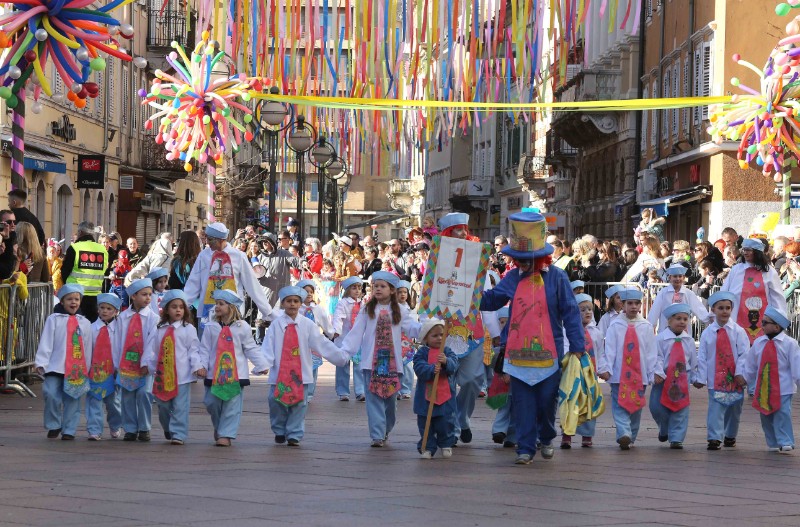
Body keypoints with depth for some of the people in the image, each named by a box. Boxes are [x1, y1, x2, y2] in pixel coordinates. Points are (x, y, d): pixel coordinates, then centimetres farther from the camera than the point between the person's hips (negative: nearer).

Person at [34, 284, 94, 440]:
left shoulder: (85, 323, 12)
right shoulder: (54, 319, 5)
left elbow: (88, 347, 12)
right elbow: (45, 342, 0)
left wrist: (87, 368, 10)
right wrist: (41, 363, -8)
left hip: (77, 368, 2)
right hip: (55, 366, -2)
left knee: (72, 399, 1)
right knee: (51, 395, -13)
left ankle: (69, 430, 8)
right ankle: (54, 426, 5)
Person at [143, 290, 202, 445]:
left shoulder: (188, 329, 1)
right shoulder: (160, 330, 11)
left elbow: (193, 350, -2)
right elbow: (153, 349, 12)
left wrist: (198, 366, -12)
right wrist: (147, 363, 0)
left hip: (182, 375, -4)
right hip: (163, 374, 4)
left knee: (180, 407, -6)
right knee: (163, 405, 13)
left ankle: (178, 434, -2)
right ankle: (168, 430, 33)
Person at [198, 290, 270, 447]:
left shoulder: (242, 328, -1)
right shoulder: (211, 327, 3)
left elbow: (251, 349, 4)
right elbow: (205, 349, 3)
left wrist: (262, 365, -1)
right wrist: (202, 365, -9)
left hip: (236, 374, -2)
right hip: (214, 374, 2)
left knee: (232, 406, -3)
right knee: (211, 402, 6)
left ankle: (226, 434, 2)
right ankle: (218, 426, 31)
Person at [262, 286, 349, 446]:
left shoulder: (307, 325, 3)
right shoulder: (276, 324, -1)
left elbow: (322, 344, 5)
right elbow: (268, 347, -7)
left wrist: (341, 357, 3)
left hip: (300, 373, 1)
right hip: (279, 372, -1)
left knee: (299, 404, 0)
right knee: (276, 403, 2)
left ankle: (294, 436, 7)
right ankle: (279, 432, 20)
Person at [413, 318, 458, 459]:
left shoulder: (447, 352, 5)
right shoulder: (422, 353, -1)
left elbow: (454, 365, -10)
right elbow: (419, 368, -14)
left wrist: (446, 362, -31)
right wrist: (432, 369, -30)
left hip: (446, 396, 1)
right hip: (426, 396, -1)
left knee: (446, 422, 6)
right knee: (425, 423, 3)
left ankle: (446, 445, 25)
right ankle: (427, 447, 14)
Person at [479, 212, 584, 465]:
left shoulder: (556, 277, -3)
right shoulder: (513, 278, 7)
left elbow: (570, 313, -3)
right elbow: (488, 301, 11)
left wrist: (577, 346, -5)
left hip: (548, 353, -3)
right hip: (519, 353, 3)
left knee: (547, 400, 5)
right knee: (523, 403, 2)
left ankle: (546, 438, 30)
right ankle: (525, 447, 8)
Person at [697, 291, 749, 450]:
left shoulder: (738, 331, -2)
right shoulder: (707, 333, -1)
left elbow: (744, 354, -4)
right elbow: (702, 358, 0)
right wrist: (701, 377, -5)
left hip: (734, 377, 1)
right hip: (715, 377, -1)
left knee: (734, 408, 13)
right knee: (715, 408, -7)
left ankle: (730, 436, 29)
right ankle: (715, 438, -9)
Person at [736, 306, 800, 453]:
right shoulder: (759, 342, 5)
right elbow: (750, 363, 12)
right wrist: (742, 374, 6)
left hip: (782, 388, -5)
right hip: (762, 387, 5)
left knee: (782, 415, -8)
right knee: (766, 416, 9)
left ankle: (785, 443, -2)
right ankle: (772, 443, 19)